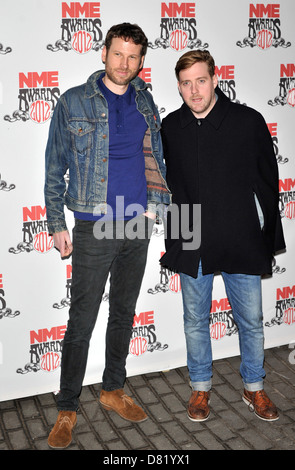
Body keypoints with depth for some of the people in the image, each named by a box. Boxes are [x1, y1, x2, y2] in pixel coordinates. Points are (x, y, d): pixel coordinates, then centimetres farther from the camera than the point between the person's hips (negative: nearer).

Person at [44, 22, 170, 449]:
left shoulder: (145, 101, 9)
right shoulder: (73, 103, -3)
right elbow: (54, 169, -1)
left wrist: (156, 203, 7)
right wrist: (57, 225, -5)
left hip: (138, 224, 5)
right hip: (94, 227, -4)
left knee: (124, 313, 15)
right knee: (82, 321, 0)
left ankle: (113, 389, 32)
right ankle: (67, 409, 14)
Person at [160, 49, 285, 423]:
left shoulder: (248, 121, -6)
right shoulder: (170, 128, 1)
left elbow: (268, 182, 1)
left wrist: (267, 238, 2)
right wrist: (171, 237, 10)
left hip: (241, 242, -1)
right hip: (192, 245, 2)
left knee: (251, 321, 11)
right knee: (195, 321, 14)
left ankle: (254, 388, 33)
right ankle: (200, 387, 35)